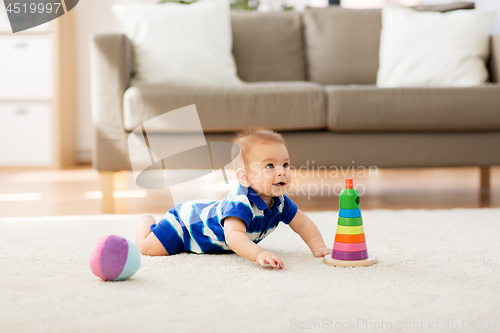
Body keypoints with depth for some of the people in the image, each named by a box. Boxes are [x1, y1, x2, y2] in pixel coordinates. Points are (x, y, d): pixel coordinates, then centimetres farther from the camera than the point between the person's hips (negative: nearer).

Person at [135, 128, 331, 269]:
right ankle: (148, 222, 22)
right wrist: (259, 254, -75)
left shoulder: (279, 201, -20)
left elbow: (302, 223, -9)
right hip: (185, 221, -8)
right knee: (147, 247, -12)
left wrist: (318, 247, -25)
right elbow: (233, 235, -59)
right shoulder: (240, 203, -46)